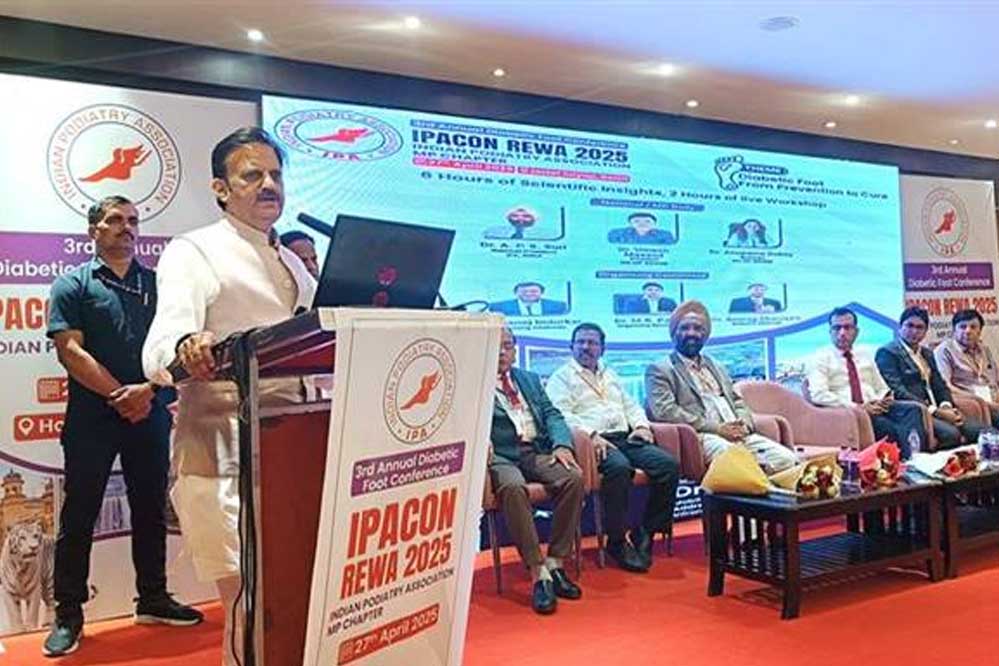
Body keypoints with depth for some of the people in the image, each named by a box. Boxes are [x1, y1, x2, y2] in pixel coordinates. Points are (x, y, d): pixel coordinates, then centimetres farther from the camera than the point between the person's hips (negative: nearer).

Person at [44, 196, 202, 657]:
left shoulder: (157, 284, 12)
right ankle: (68, 614, 11)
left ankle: (153, 600, 23)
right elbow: (70, 350, -7)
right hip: (91, 417, -3)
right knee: (78, 515, 2)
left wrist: (147, 390, -12)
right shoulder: (73, 284, 3)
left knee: (151, 510, 11)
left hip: (151, 415, 3)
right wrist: (119, 394, -15)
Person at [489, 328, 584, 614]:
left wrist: (562, 445, -4)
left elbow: (552, 414, 16)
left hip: (536, 452, 4)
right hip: (499, 455, -4)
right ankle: (538, 573, -29)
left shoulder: (530, 379, 26)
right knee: (513, 487, -36)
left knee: (573, 477, -24)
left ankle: (555, 564, -15)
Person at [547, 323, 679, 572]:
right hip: (595, 441, -6)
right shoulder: (562, 377, 9)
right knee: (619, 467, -38)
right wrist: (591, 434, -20)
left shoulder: (611, 375, 31)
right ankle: (618, 542, -22)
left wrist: (641, 425, 7)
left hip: (626, 437, 6)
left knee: (669, 465, -19)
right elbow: (561, 414, -6)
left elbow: (631, 405, 29)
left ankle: (646, 532, -8)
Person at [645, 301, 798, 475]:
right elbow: (664, 411, -8)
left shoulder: (716, 368, 29)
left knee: (787, 459, -18)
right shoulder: (659, 370, 7)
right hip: (702, 437, -6)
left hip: (739, 434, 6)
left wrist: (743, 425, -1)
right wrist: (716, 428, -14)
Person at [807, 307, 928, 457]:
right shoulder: (820, 358, 4)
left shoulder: (865, 354, 23)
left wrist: (884, 400, -2)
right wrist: (857, 407, -18)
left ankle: (913, 452, -44)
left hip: (874, 408, 6)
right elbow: (819, 395, -11)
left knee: (914, 408, -26)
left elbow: (882, 388, 24)